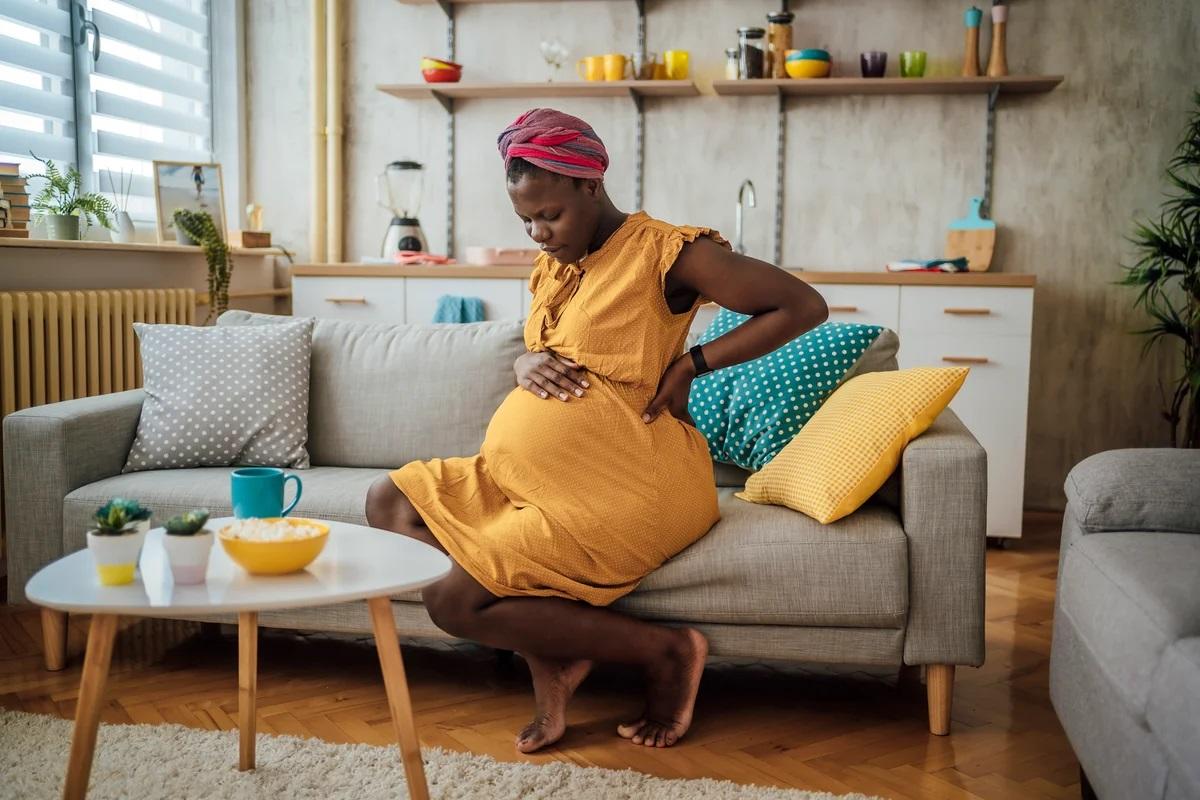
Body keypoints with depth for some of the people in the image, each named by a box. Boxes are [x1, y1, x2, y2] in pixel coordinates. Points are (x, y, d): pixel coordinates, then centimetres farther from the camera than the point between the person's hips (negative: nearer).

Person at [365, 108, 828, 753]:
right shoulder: (552, 267, 13)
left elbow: (804, 306, -11)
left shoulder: (664, 252, -11)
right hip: (531, 475, 10)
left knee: (454, 601, -18)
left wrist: (692, 363, -14)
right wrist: (526, 365, -2)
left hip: (624, 487, -10)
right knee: (389, 501, 0)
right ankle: (547, 657, -5)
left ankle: (665, 651, -5)